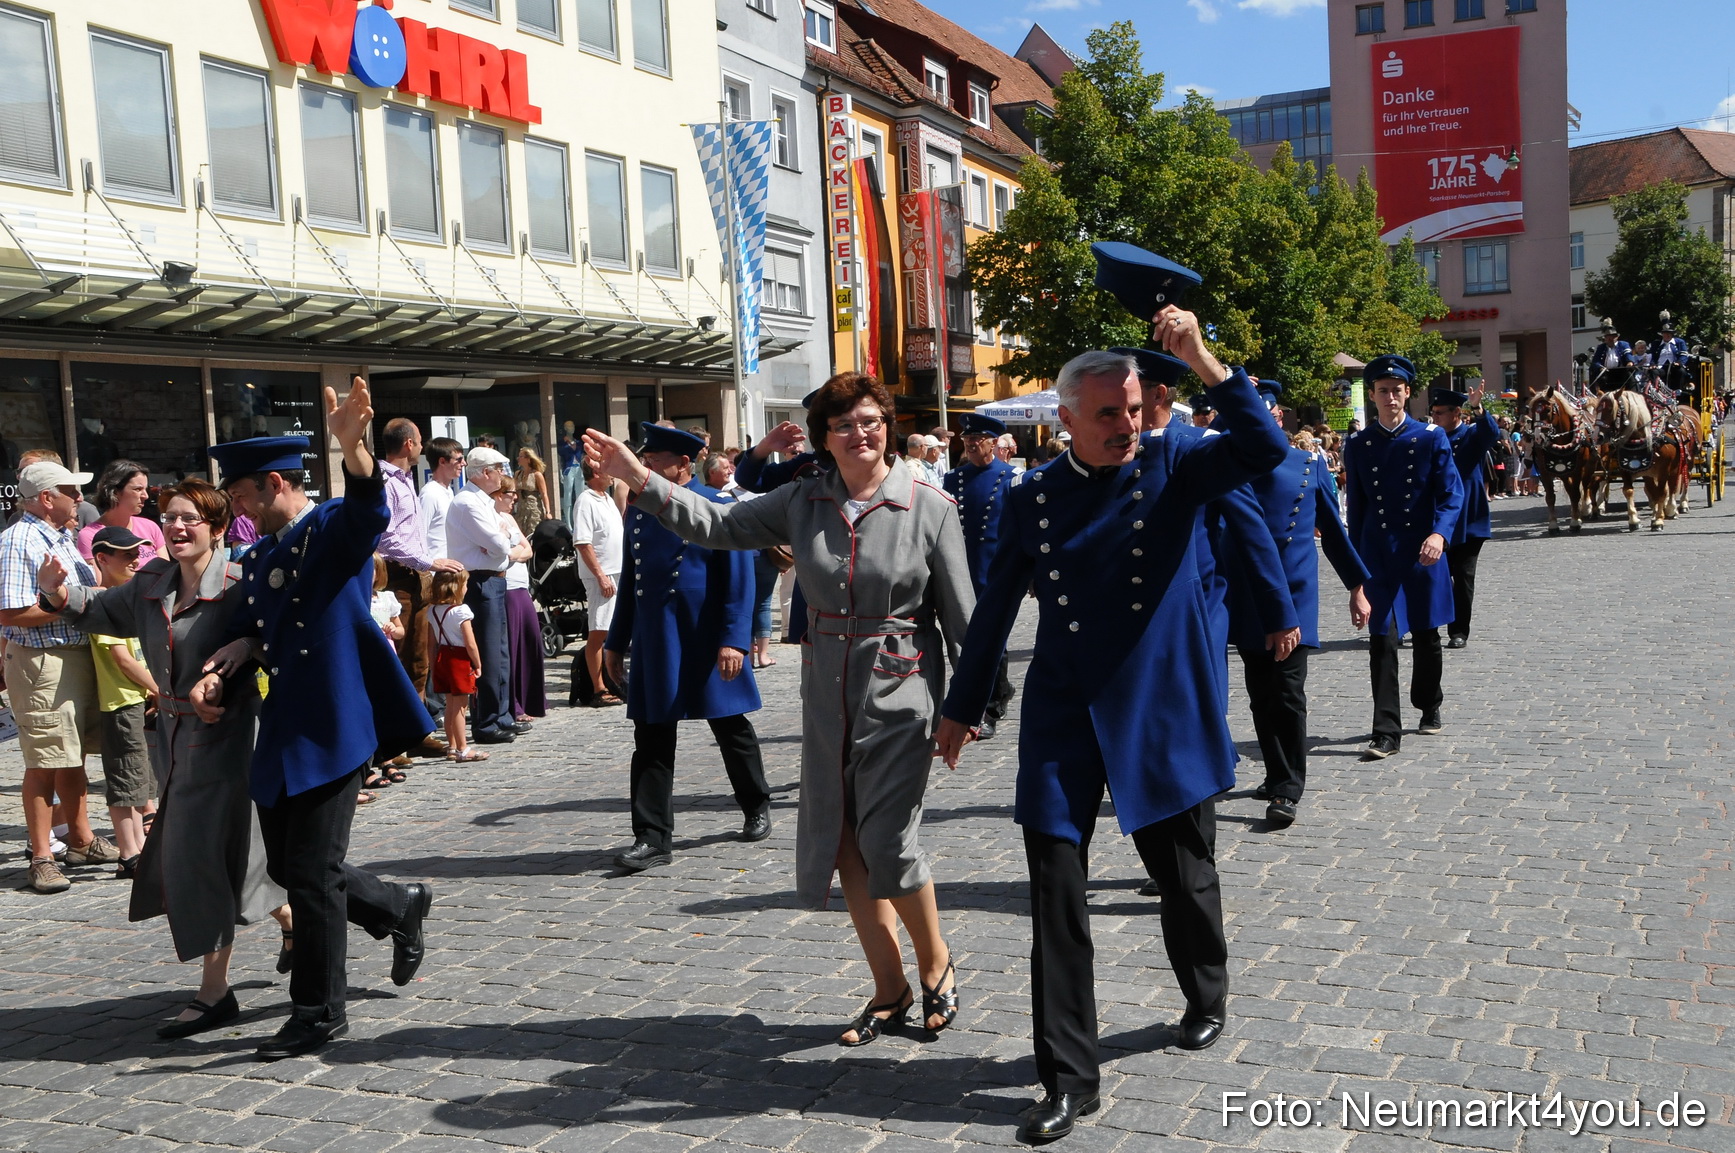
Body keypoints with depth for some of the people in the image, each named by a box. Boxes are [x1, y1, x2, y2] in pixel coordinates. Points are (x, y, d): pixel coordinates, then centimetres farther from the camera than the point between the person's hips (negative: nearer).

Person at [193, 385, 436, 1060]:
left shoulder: (335, 530, -7)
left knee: (311, 873, -3)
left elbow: (370, 510, -30)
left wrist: (352, 448, -50)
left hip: (332, 728, -8)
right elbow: (247, 635, 16)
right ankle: (400, 909, 36)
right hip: (279, 733, 8)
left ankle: (319, 1013, 12)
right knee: (287, 865, 14)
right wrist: (218, 676, -6)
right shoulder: (258, 559, 16)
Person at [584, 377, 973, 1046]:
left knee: (888, 842, -7)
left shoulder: (929, 508, -7)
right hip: (827, 697, 5)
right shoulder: (805, 502, 4)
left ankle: (935, 963, 21)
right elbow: (717, 525, 3)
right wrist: (638, 479, -8)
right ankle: (890, 991, 21)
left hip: (899, 697, -5)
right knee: (845, 845, 7)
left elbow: (961, 615, -4)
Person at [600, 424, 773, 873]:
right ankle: (653, 837, 7)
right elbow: (629, 579, 15)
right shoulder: (638, 511, 9)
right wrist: (616, 641, 15)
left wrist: (734, 638, -19)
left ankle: (757, 807, 33)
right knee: (651, 741, 2)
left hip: (706, 644, -4)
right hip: (654, 646, 5)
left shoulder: (717, 508, -8)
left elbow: (739, 578, -11)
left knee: (732, 729, 12)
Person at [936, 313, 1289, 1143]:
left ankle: (1207, 998, 45)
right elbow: (997, 609, 11)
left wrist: (1201, 361, -27)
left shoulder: (1174, 467, -3)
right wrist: (961, 706, 16)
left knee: (1184, 872, 15)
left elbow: (1265, 451, -21)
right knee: (1055, 893, -3)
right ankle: (1069, 1078, 8)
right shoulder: (1032, 499, 2)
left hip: (1165, 713, -1)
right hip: (1063, 718, 1)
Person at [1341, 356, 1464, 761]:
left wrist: (1439, 534, -23)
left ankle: (1429, 707, 36)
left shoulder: (1432, 438, 0)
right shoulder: (1357, 446, 4)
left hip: (1422, 554, 0)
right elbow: (1355, 509, 9)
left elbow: (1451, 493, -5)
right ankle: (1386, 731, -6)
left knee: (1426, 636, 14)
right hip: (1378, 557, 0)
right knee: (1381, 640, -7)